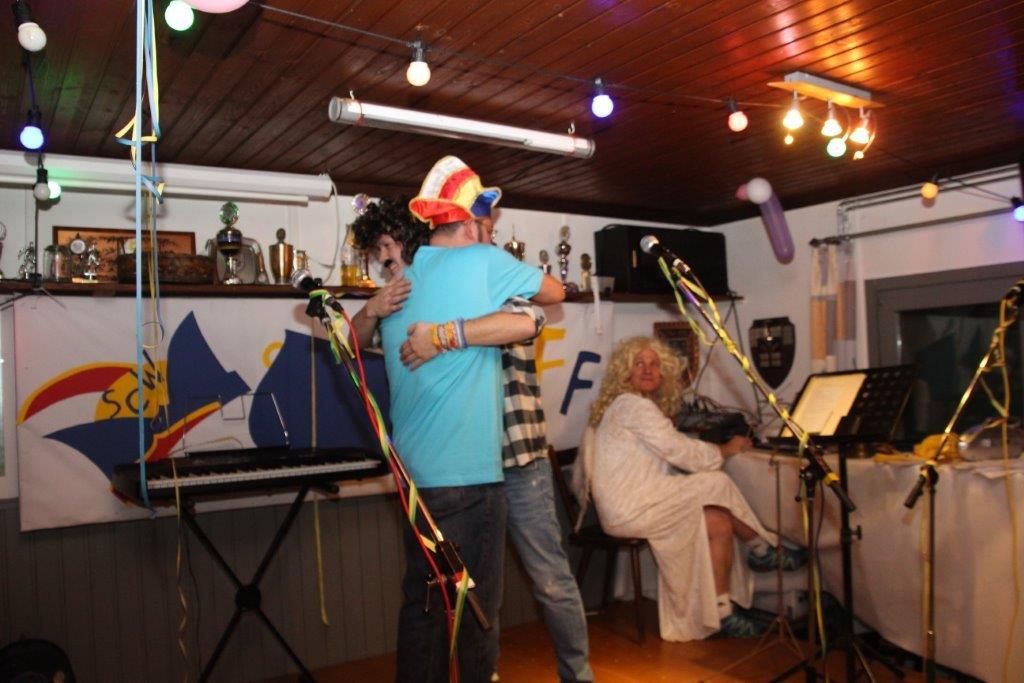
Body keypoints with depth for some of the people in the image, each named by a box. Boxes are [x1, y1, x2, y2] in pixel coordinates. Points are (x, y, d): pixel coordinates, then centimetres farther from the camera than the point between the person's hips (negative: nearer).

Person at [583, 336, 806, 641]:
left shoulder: (637, 405, 19)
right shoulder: (633, 404, -14)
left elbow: (669, 453, 16)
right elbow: (678, 451, -16)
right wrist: (725, 450, -1)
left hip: (629, 507, 10)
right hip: (629, 509, -10)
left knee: (719, 524, -4)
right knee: (717, 484, -10)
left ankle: (722, 613, 3)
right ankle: (764, 550, 11)